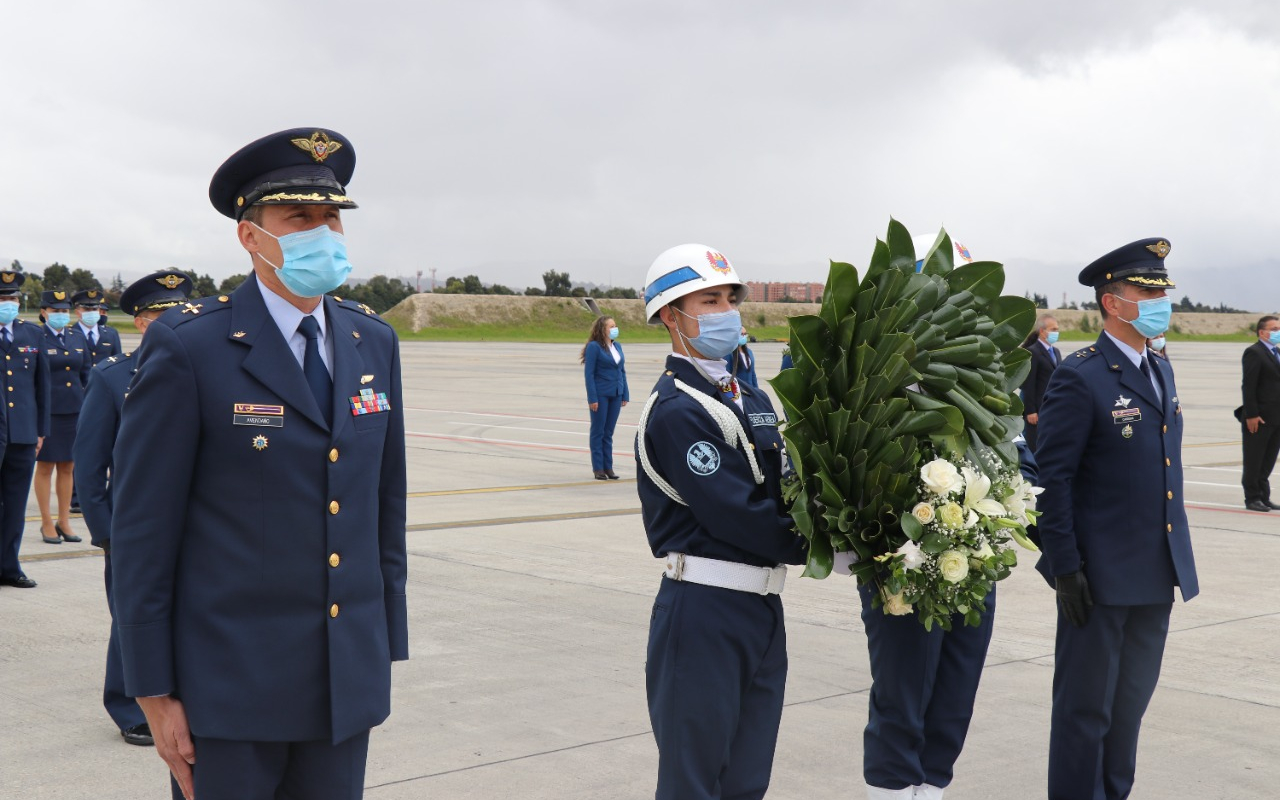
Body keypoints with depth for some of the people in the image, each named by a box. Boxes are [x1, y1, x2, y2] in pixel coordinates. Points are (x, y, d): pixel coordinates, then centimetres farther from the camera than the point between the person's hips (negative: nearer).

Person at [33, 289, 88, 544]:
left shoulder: (78, 338, 11)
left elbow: (87, 374, 15)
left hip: (74, 410, 5)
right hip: (46, 411, -5)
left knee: (67, 467, 10)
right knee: (45, 467, 4)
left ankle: (64, 521, 19)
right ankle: (47, 523, 13)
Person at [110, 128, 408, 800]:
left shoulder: (373, 341, 7)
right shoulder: (185, 347, -10)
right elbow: (141, 529, -9)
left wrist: (386, 644, 11)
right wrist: (154, 693, -9)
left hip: (347, 682, 5)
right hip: (228, 689, -5)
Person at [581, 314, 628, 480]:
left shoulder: (617, 346, 10)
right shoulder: (594, 347, -9)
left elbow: (622, 371, 14)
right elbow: (589, 373, -11)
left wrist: (625, 395, 9)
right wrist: (592, 398, -15)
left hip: (616, 395, 6)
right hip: (600, 395, -6)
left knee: (608, 432, 11)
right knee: (598, 432, 3)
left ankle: (608, 467, 16)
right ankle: (598, 468, 9)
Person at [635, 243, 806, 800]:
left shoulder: (752, 400, 14)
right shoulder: (676, 409, -15)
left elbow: (787, 489, 9)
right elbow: (735, 514, -20)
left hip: (762, 607, 8)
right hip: (706, 612, -8)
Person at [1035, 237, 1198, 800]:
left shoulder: (1160, 372, 11)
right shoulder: (1080, 379, -14)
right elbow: (1053, 478, -15)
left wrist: (1174, 561, 16)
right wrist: (1064, 566, -18)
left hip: (1156, 576, 8)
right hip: (1101, 578, -8)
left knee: (1130, 704, 17)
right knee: (1086, 709, 4)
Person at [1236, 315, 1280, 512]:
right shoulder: (1253, 353, -9)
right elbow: (1248, 386, -14)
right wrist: (1252, 415, -19)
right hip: (1259, 418, -8)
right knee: (1254, 462, 1)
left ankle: (1264, 498, 18)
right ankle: (1252, 498, 7)